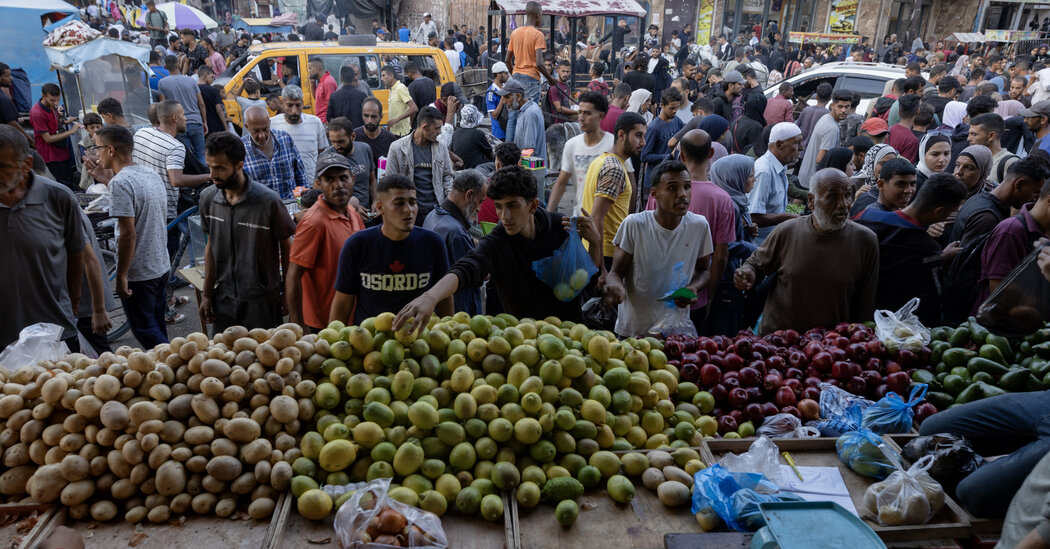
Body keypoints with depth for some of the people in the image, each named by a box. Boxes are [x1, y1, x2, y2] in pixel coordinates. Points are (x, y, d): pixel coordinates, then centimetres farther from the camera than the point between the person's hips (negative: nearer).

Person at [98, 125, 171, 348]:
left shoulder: (120, 182, -19)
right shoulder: (152, 175, 7)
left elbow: (128, 234, -23)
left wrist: (121, 276, -16)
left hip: (138, 272, -8)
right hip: (161, 266, 8)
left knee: (145, 331, 4)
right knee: (158, 328, 19)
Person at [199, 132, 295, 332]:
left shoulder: (268, 201, -17)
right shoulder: (208, 197, -3)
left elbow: (286, 247, -6)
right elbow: (211, 246, 9)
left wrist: (287, 294, -2)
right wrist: (207, 294, 10)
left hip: (262, 302, -4)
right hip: (224, 300, 4)